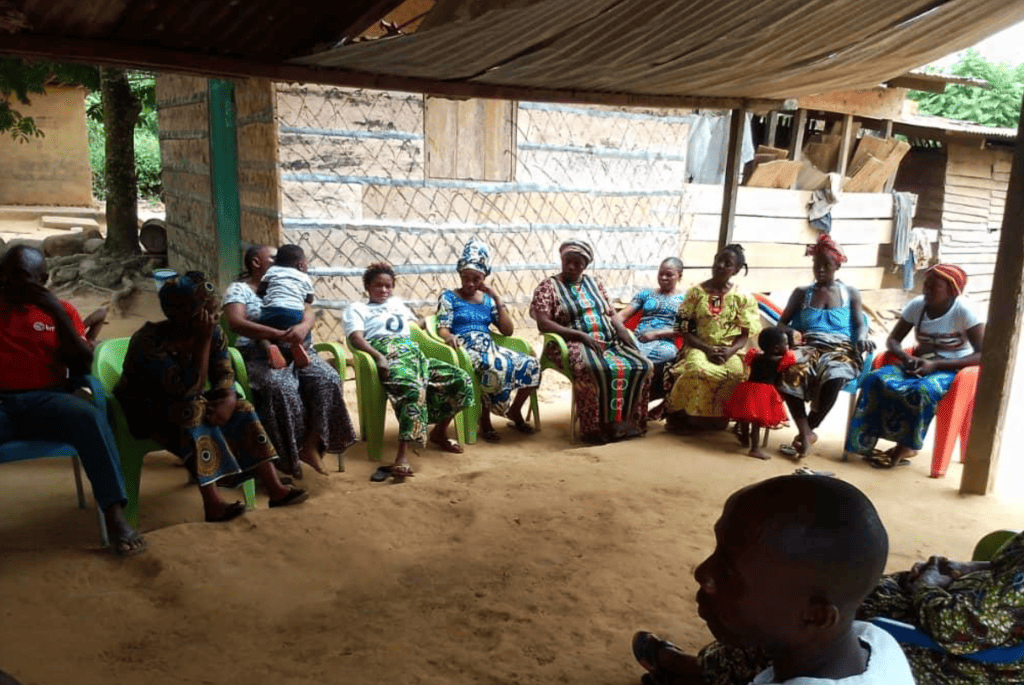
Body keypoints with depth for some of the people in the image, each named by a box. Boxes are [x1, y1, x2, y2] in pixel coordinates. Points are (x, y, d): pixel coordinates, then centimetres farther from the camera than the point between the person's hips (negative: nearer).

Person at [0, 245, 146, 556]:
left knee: (89, 416, -34)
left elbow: (83, 365, 5)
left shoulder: (58, 310, 16)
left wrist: (57, 313, -5)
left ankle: (114, 515, -36)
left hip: (46, 400, 0)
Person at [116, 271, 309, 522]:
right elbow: (188, 390, -36)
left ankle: (275, 490, -15)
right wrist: (203, 342, -38)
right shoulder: (150, 341, -30)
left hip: (183, 404, 7)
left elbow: (224, 375, -10)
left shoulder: (212, 332, -10)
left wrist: (229, 400, -32)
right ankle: (212, 504, -34)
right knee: (192, 411, -35)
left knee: (240, 410, -13)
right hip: (142, 411, -6)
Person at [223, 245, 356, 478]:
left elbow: (308, 311, 8)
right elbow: (235, 323, -13)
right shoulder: (238, 289, 7)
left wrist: (303, 327, -19)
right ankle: (286, 460, -22)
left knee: (327, 380, -23)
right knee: (281, 388, -36)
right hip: (259, 353, -5)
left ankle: (311, 444, -14)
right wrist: (280, 334, -25)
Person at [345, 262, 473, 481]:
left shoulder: (397, 303, 38)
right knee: (414, 389, -39)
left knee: (462, 381, -14)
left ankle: (439, 432, 5)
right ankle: (402, 456, -45)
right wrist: (379, 357, -18)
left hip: (414, 352, 6)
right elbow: (356, 338, 2)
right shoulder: (356, 308, 20)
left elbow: (418, 322, 46)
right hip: (387, 355, -6)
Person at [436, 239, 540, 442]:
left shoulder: (487, 300, 21)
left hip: (489, 347, 5)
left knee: (531, 364, -17)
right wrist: (449, 336, -28)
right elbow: (442, 328, -3)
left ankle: (515, 412, 4)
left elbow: (507, 330, 12)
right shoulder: (449, 297, 9)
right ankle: (485, 420, -17)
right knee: (496, 368, -38)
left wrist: (497, 298, 8)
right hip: (465, 348, -5)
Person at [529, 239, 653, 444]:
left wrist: (622, 329, -4)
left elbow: (611, 314, 20)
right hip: (574, 343, -5)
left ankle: (629, 422, -11)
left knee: (642, 366, -19)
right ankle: (596, 427, -27)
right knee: (595, 370, -39)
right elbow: (543, 324, -9)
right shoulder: (548, 286, 3)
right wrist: (580, 335, -18)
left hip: (609, 341, 6)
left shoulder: (594, 284, 20)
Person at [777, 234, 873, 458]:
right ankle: (806, 433, -32)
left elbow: (860, 324, 13)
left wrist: (862, 338, -11)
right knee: (788, 369, -38)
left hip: (840, 351, -1)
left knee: (834, 376, -39)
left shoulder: (850, 293, 19)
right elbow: (783, 322, 16)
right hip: (808, 347, 1)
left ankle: (806, 431, -18)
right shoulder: (801, 293, 20)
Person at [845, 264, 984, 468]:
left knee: (922, 390, -37)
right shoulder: (917, 304, 0)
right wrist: (906, 357, -16)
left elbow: (983, 355, -17)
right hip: (920, 363, 5)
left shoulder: (964, 311, -13)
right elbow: (892, 340, 7)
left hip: (952, 369, -4)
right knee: (877, 381, -25)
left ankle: (905, 447, -18)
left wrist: (936, 364, -24)